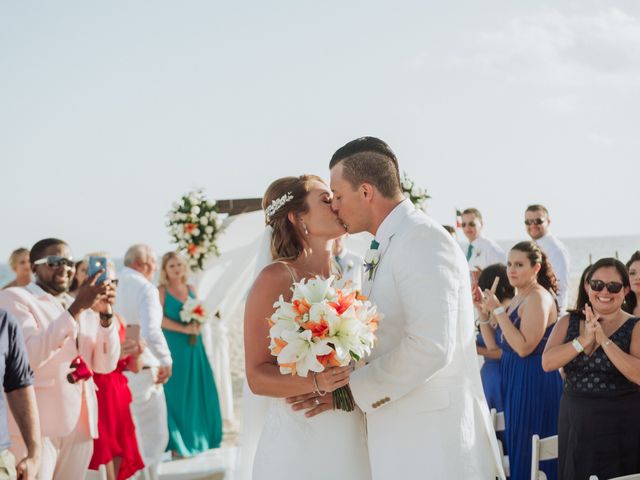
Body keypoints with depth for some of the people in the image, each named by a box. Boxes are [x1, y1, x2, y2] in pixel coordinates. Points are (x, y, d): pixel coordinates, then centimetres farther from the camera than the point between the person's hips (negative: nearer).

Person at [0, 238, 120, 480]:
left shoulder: (83, 307, 17)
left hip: (80, 424, 6)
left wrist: (105, 314, -5)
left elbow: (106, 365, 10)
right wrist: (76, 309, -22)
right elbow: (29, 355, -17)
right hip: (36, 424, -6)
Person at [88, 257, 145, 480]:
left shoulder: (119, 321, 12)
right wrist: (114, 354, -22)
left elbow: (133, 368, 16)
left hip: (119, 400, 7)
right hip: (95, 400, -7)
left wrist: (135, 354, -5)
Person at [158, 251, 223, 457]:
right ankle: (178, 442, 4)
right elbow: (159, 319, -12)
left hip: (193, 346, 5)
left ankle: (197, 437, 18)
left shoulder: (191, 289, 13)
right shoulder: (162, 291, -3)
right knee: (177, 392, -3)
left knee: (198, 390, 6)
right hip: (174, 346, -5)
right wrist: (183, 329, -19)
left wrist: (198, 325, -4)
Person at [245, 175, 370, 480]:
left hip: (351, 439, 6)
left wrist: (342, 390, -9)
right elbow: (257, 376, -11)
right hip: (299, 441, -6)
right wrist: (316, 383, -28)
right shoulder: (275, 278, -9)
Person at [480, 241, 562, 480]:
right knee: (515, 449, 14)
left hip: (534, 382, -9)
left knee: (528, 454, -3)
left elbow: (524, 347, -24)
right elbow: (495, 346, 10)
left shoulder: (538, 298, -14)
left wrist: (498, 310, -20)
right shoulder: (518, 298, 13)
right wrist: (483, 310, 3)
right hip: (514, 380, 9)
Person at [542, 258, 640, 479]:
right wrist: (583, 340, -19)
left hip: (621, 431, -3)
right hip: (575, 426, 3)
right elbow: (547, 363, -7)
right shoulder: (568, 322, 6)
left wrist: (604, 340, -22)